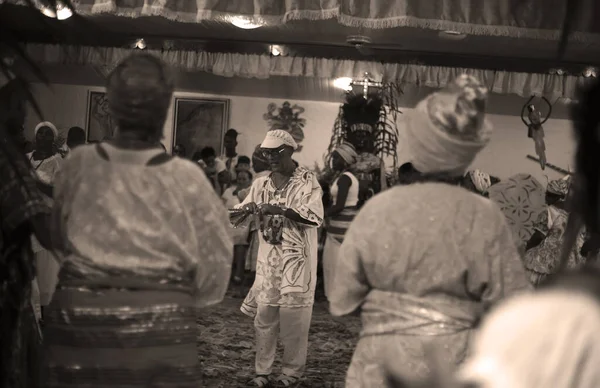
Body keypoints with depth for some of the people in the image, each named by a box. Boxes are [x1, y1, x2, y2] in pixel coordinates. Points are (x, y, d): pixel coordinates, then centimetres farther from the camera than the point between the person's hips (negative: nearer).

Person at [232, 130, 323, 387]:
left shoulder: (307, 181, -4)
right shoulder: (261, 184, 10)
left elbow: (316, 217, -18)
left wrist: (280, 209, -26)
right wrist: (247, 209, -12)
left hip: (297, 257, -4)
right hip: (268, 257, 4)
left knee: (294, 315, -1)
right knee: (264, 314, 4)